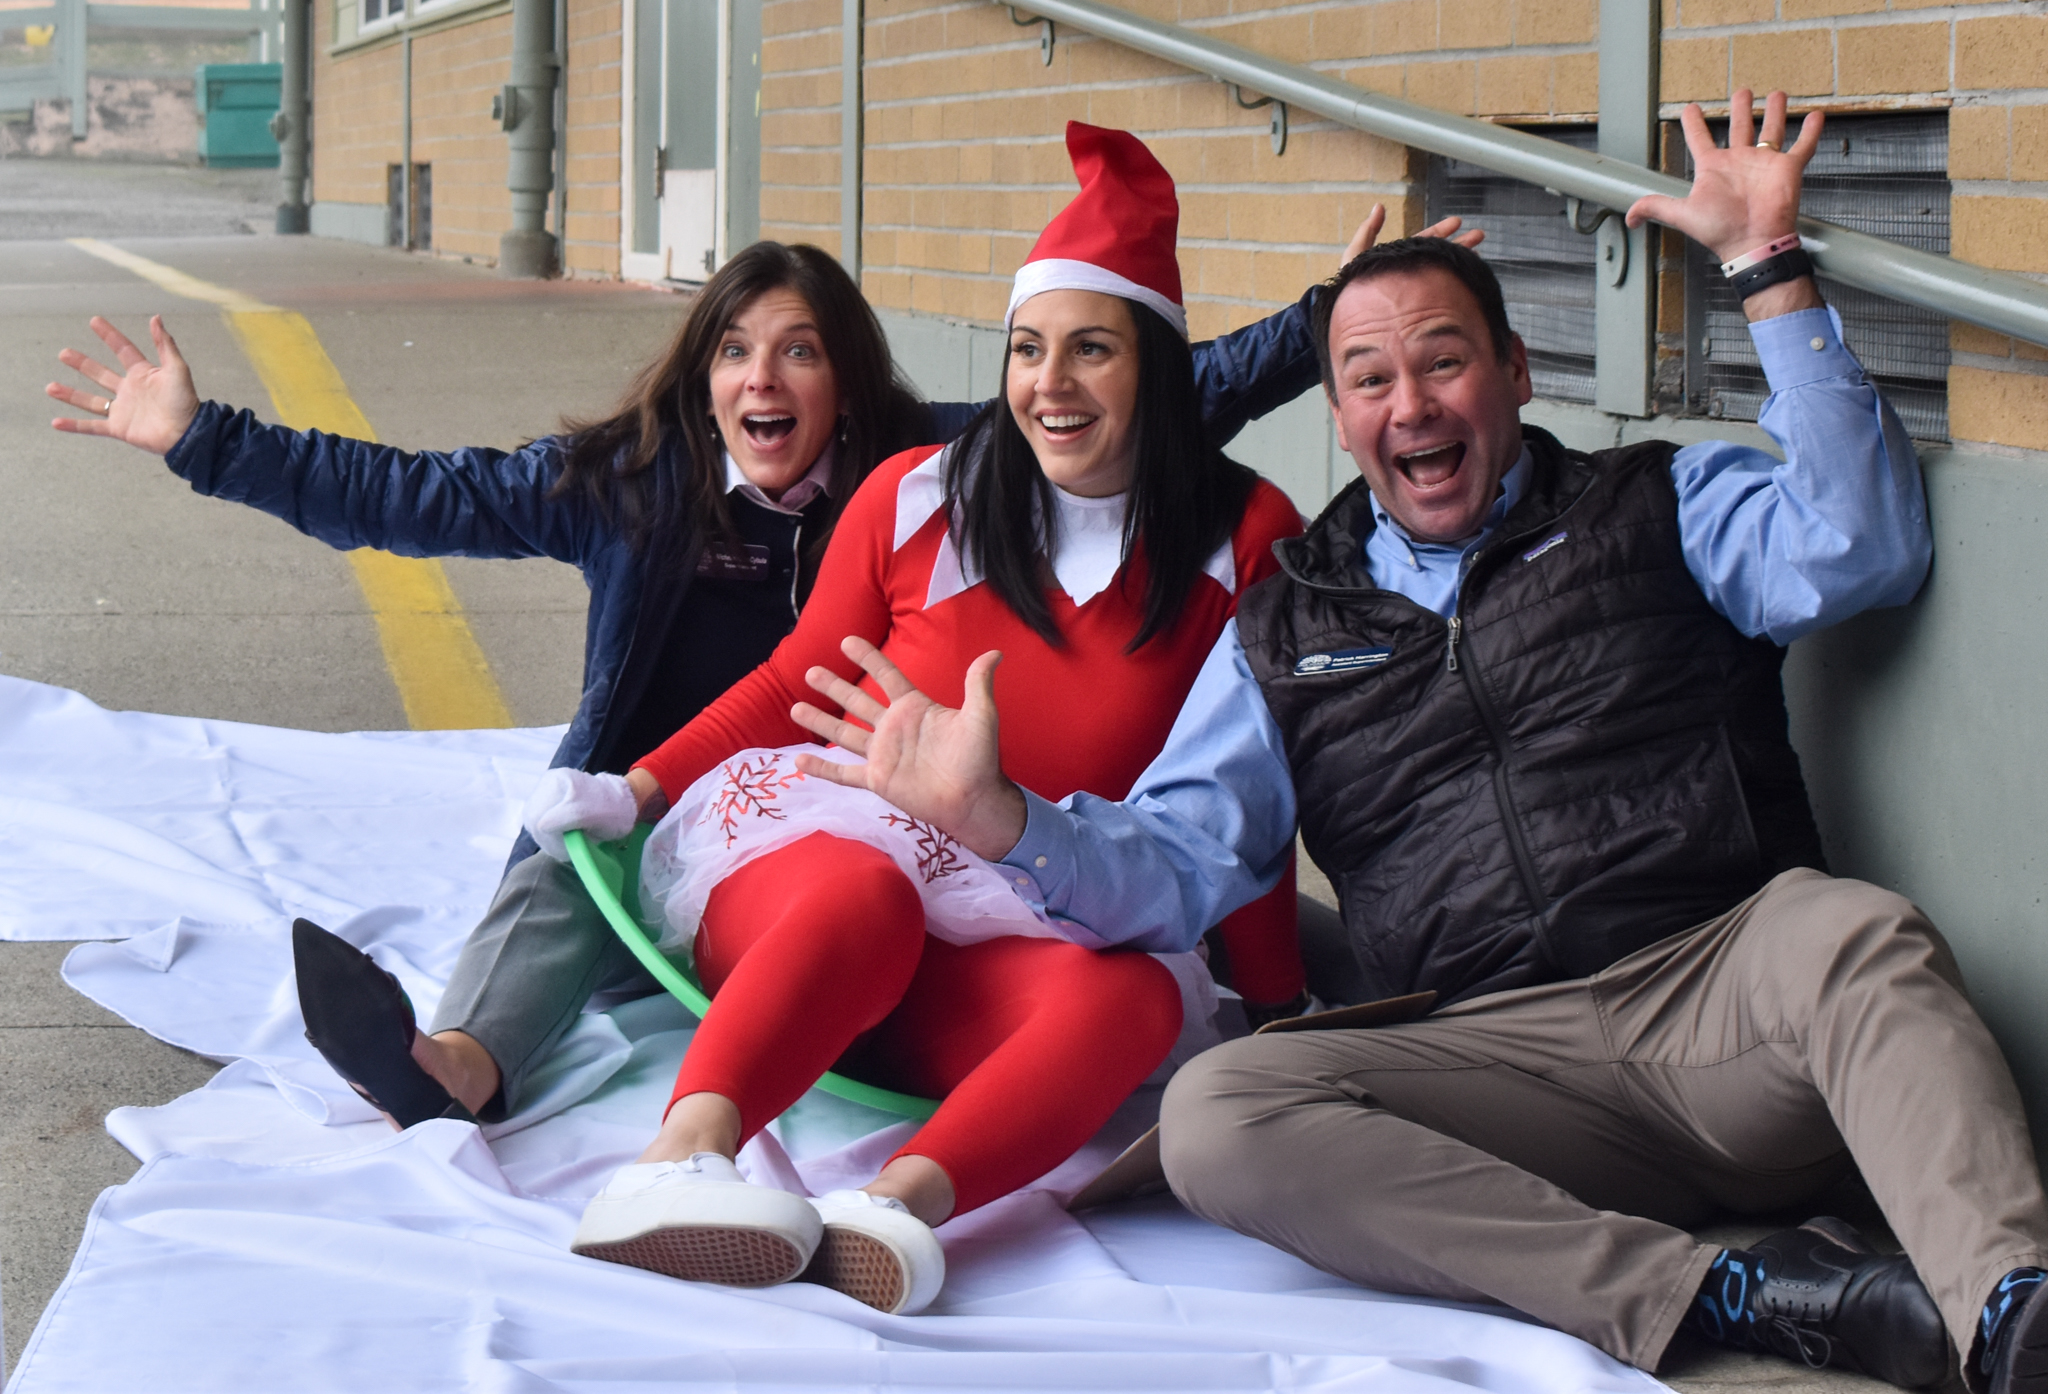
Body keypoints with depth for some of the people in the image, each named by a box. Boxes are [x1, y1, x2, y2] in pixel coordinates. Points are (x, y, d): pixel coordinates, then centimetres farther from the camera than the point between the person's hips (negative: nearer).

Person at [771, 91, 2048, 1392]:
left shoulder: (1658, 508, 16)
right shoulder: (1284, 635, 22)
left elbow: (1861, 548, -3)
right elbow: (1170, 865, 16)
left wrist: (1767, 268, -4)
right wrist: (993, 814, -4)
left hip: (1729, 984, -2)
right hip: (1513, 1059, 2)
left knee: (1862, 936, -35)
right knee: (1217, 1115, -26)